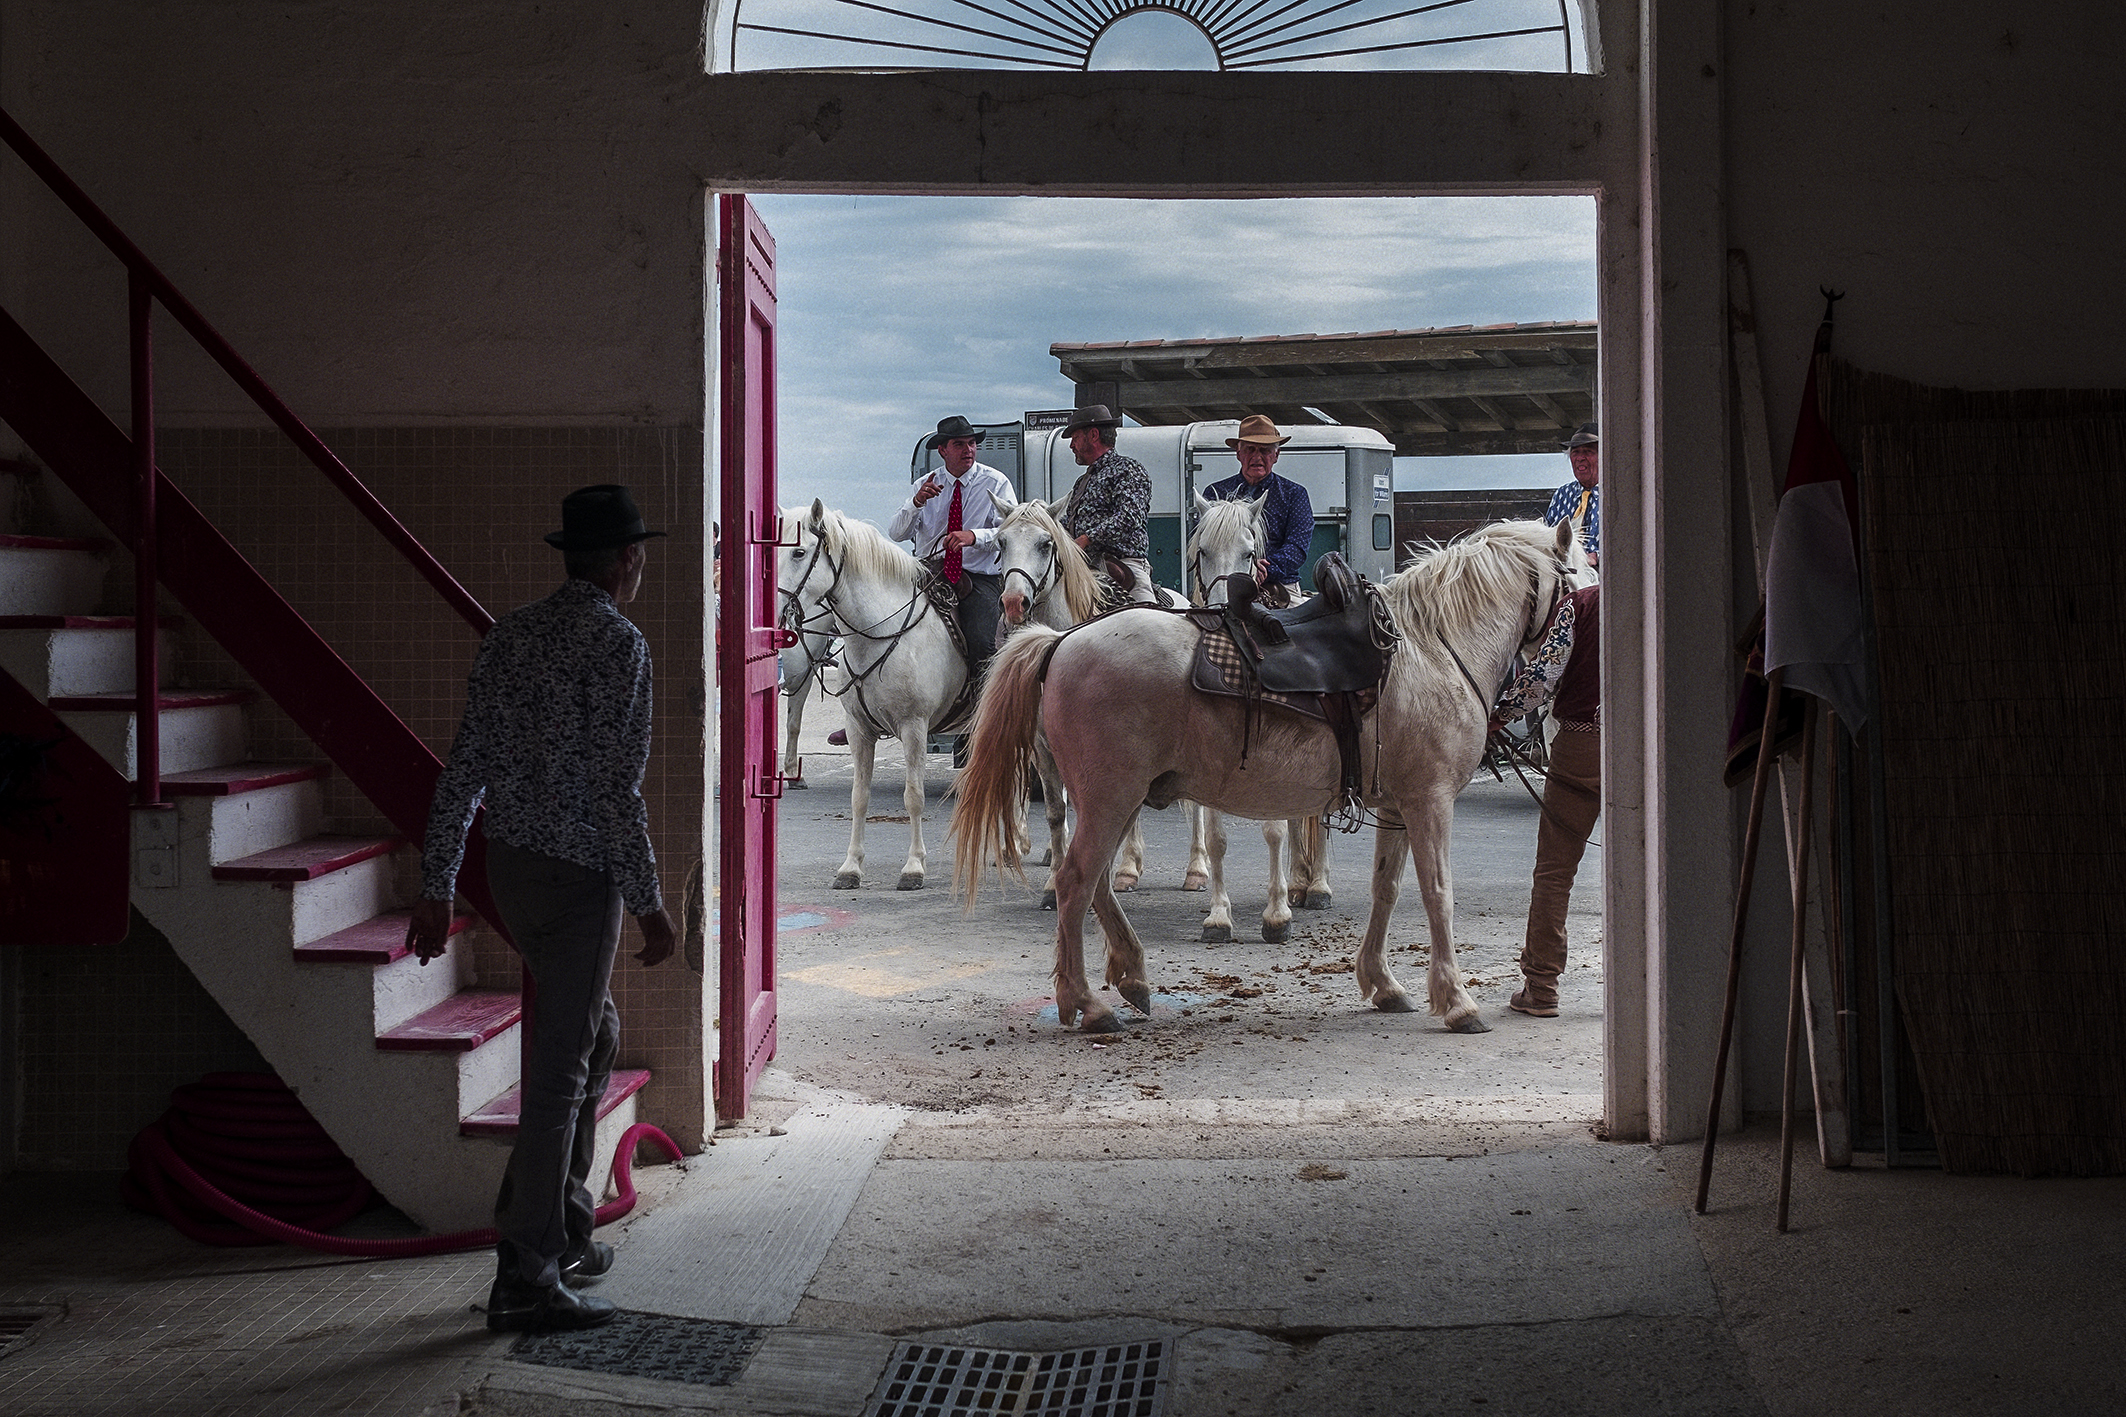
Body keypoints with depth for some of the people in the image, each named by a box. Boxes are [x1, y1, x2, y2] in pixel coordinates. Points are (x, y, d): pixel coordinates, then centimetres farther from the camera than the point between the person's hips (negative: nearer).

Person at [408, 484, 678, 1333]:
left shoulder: (509, 636, 9)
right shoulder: (617, 643, -14)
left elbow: (463, 771, 9)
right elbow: (615, 787, -19)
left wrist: (437, 891, 11)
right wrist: (648, 903, -13)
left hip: (511, 865, 8)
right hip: (579, 876, -8)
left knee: (595, 1035, 23)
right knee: (559, 1071, -2)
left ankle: (565, 1229, 27)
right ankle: (524, 1277, 3)